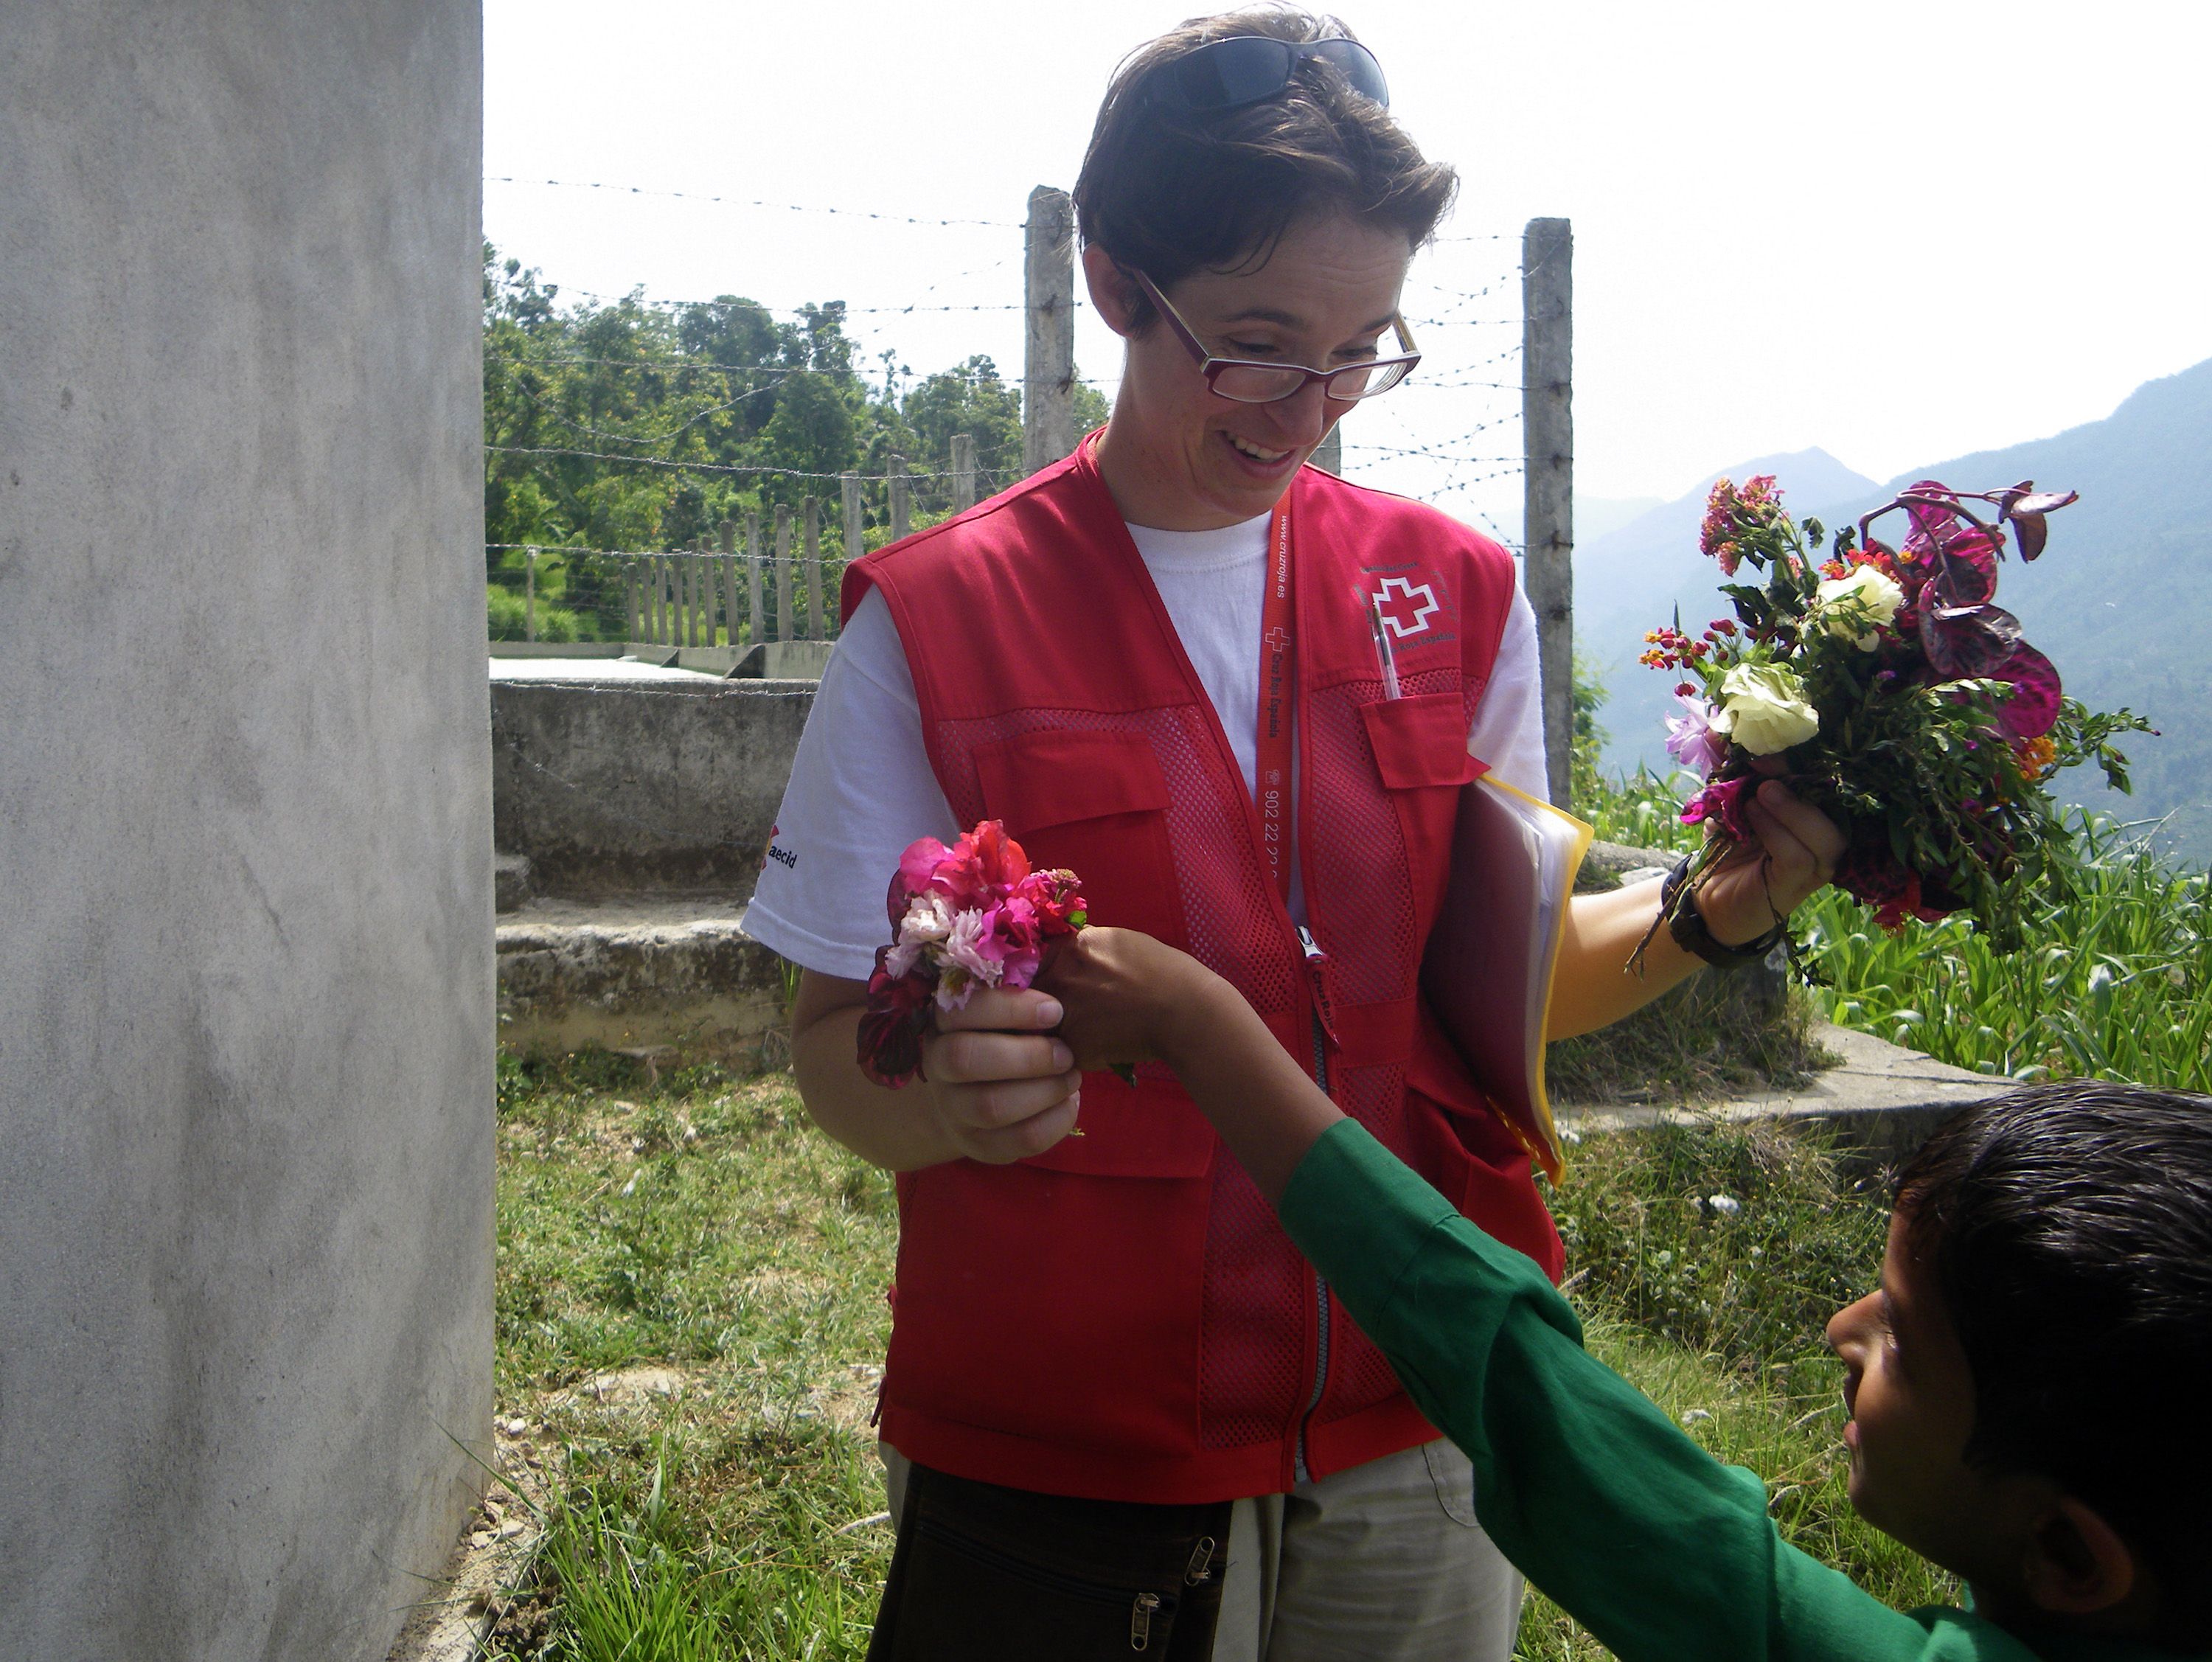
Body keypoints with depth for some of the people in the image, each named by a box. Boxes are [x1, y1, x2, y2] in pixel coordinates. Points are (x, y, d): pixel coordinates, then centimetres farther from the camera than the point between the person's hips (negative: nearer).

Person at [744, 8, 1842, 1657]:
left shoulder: (1454, 592, 1)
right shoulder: (932, 621, -9)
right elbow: (836, 1051, -8)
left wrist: (1711, 913, -12)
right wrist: (937, 1089, -30)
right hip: (1055, 1463, -2)